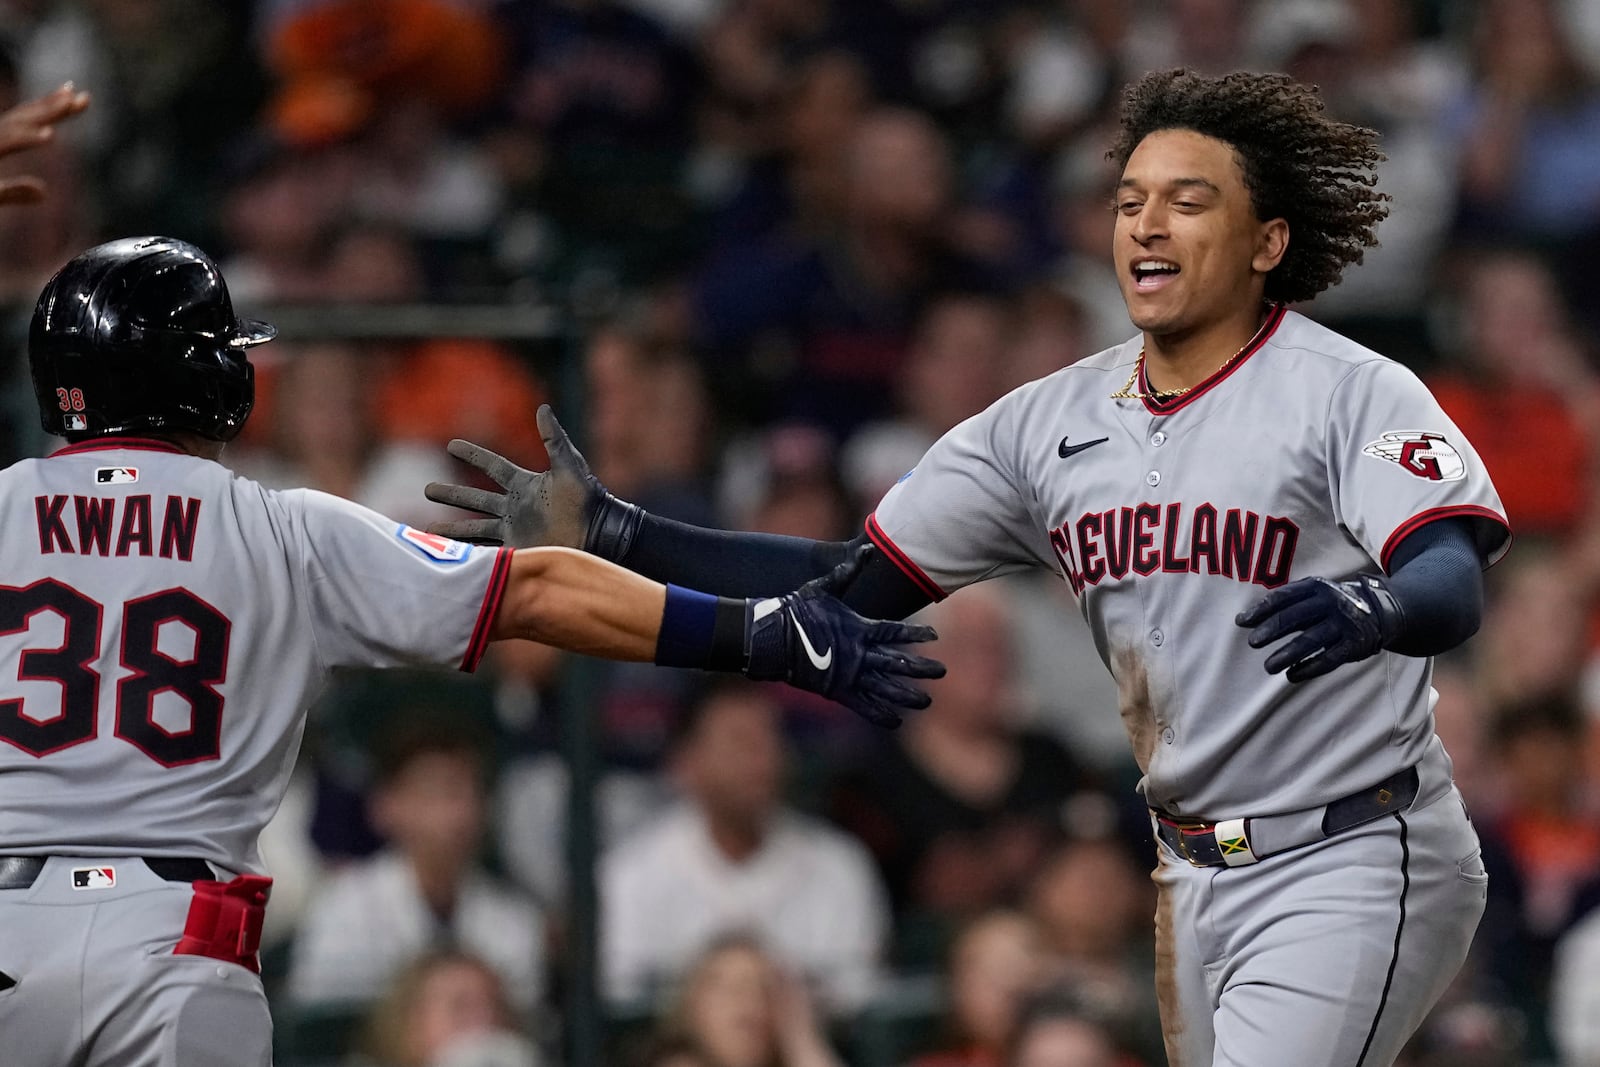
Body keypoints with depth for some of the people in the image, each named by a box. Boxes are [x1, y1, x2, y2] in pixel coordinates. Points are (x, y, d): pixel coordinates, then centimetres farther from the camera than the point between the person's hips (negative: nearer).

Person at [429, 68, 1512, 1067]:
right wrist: (609, 533, -2)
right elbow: (859, 579, 7)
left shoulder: (1352, 393, -11)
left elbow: (1453, 584, -27)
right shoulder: (1056, 418, 8)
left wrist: (1374, 610, -51)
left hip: (1349, 864, -7)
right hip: (1188, 875, 7)